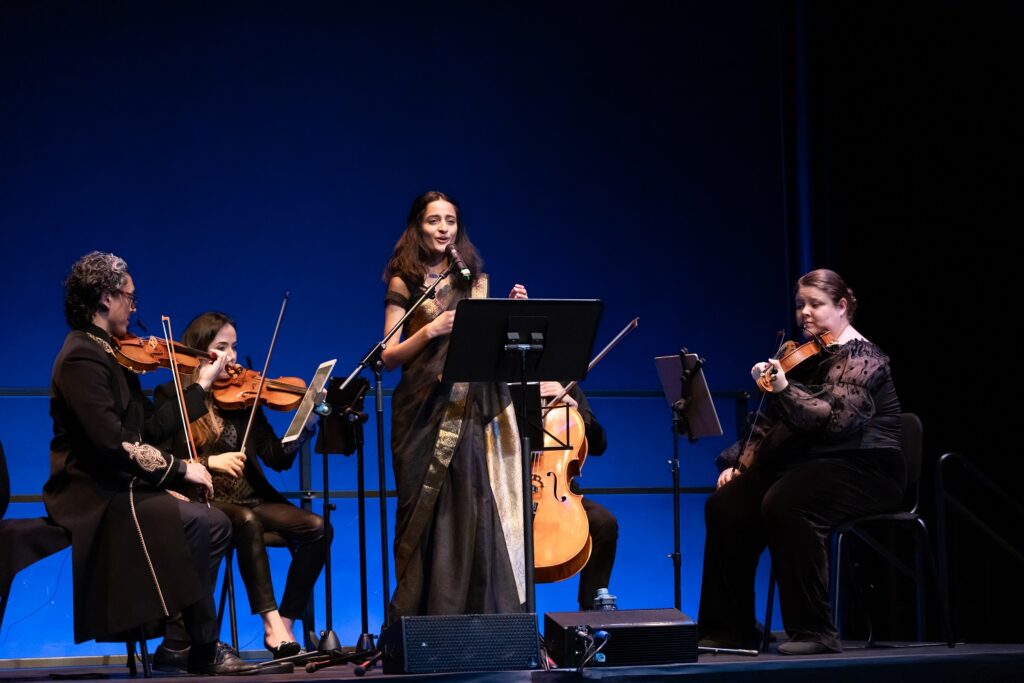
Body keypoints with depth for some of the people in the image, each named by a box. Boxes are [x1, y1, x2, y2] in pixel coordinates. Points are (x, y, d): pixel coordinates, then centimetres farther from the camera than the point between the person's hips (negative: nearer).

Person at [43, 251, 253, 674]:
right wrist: (180, 468, -20)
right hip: (93, 498, -10)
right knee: (199, 523, -23)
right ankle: (205, 648, -12)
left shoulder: (110, 355, 15)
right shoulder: (82, 358, -15)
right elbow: (112, 443, -24)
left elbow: (151, 428, 14)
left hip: (118, 489, 10)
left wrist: (202, 386, 18)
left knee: (216, 523, -1)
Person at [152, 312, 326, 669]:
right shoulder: (170, 397, 3)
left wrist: (307, 423, -11)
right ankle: (272, 625, -37)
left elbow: (279, 459, 5)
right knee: (247, 522, -36)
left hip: (249, 499, 4)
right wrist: (208, 462, -20)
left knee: (315, 527, -20)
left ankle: (285, 623, -16)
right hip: (201, 502, -4)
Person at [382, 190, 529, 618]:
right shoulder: (405, 284, 2)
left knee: (475, 514, -1)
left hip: (471, 413, 4)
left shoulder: (474, 280, 14)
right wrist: (431, 330, -16)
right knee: (426, 519, -3)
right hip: (426, 414, -4)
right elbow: (389, 357, -3)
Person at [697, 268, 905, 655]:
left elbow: (835, 418, -25)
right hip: (802, 463, 8)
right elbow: (772, 423, 20)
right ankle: (731, 628, -7)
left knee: (783, 505, -35)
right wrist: (743, 465, 8)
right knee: (726, 506, -13)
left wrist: (783, 389, -36)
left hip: (861, 469, -8)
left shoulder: (859, 357, -9)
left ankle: (814, 631, -30)